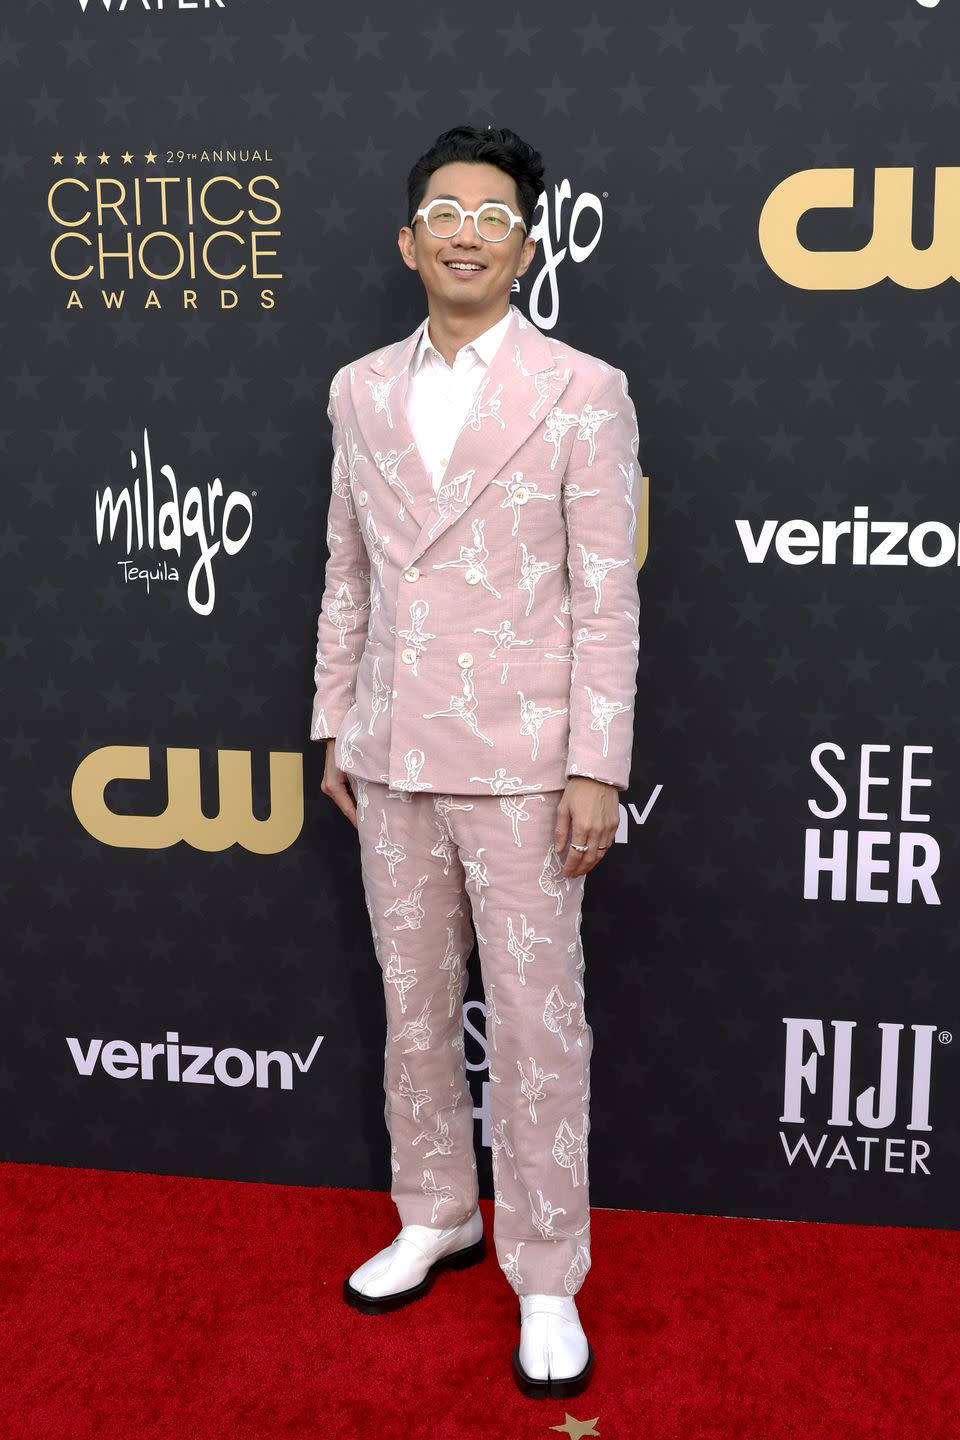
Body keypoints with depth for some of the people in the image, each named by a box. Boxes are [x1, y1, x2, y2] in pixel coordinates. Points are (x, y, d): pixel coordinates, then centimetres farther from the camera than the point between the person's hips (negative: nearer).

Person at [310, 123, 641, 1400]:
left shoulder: (584, 394, -5)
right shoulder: (361, 390, 8)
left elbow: (608, 597, -8)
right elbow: (347, 574, 13)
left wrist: (597, 769, -11)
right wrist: (334, 728, 11)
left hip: (519, 764, -4)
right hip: (391, 759, 5)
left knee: (538, 1022, 2)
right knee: (414, 1004, 15)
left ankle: (547, 1278, 18)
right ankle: (436, 1217, 34)